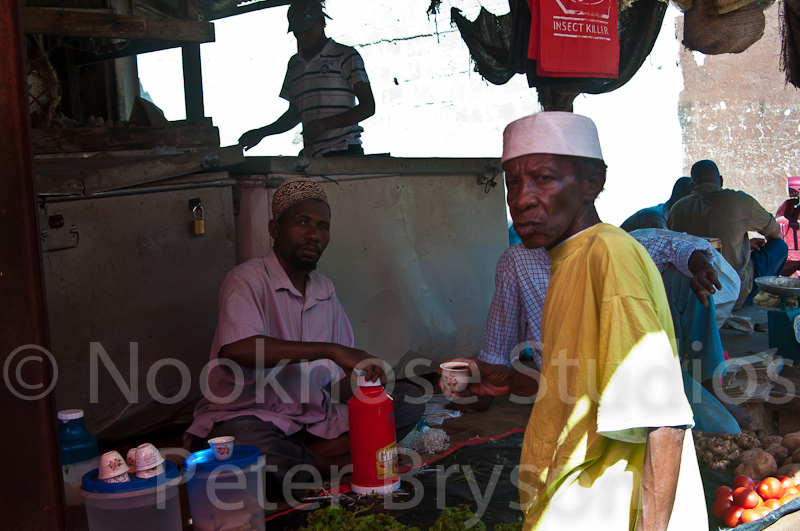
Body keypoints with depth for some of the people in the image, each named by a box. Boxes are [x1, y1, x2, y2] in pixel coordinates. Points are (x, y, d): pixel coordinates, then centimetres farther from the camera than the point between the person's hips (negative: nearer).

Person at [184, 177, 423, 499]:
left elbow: (340, 377, 13)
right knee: (244, 441, -42)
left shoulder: (325, 291, 13)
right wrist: (329, 350, -33)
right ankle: (331, 464, -14)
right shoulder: (249, 279, -11)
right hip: (248, 415, -6)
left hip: (314, 419, 7)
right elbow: (236, 349, -32)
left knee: (409, 399, -6)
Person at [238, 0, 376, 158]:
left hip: (344, 152, -5)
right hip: (311, 157, 5)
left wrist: (326, 124, -17)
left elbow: (368, 107, -5)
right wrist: (262, 133, 14)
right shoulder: (294, 64, 21)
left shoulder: (345, 56, 2)